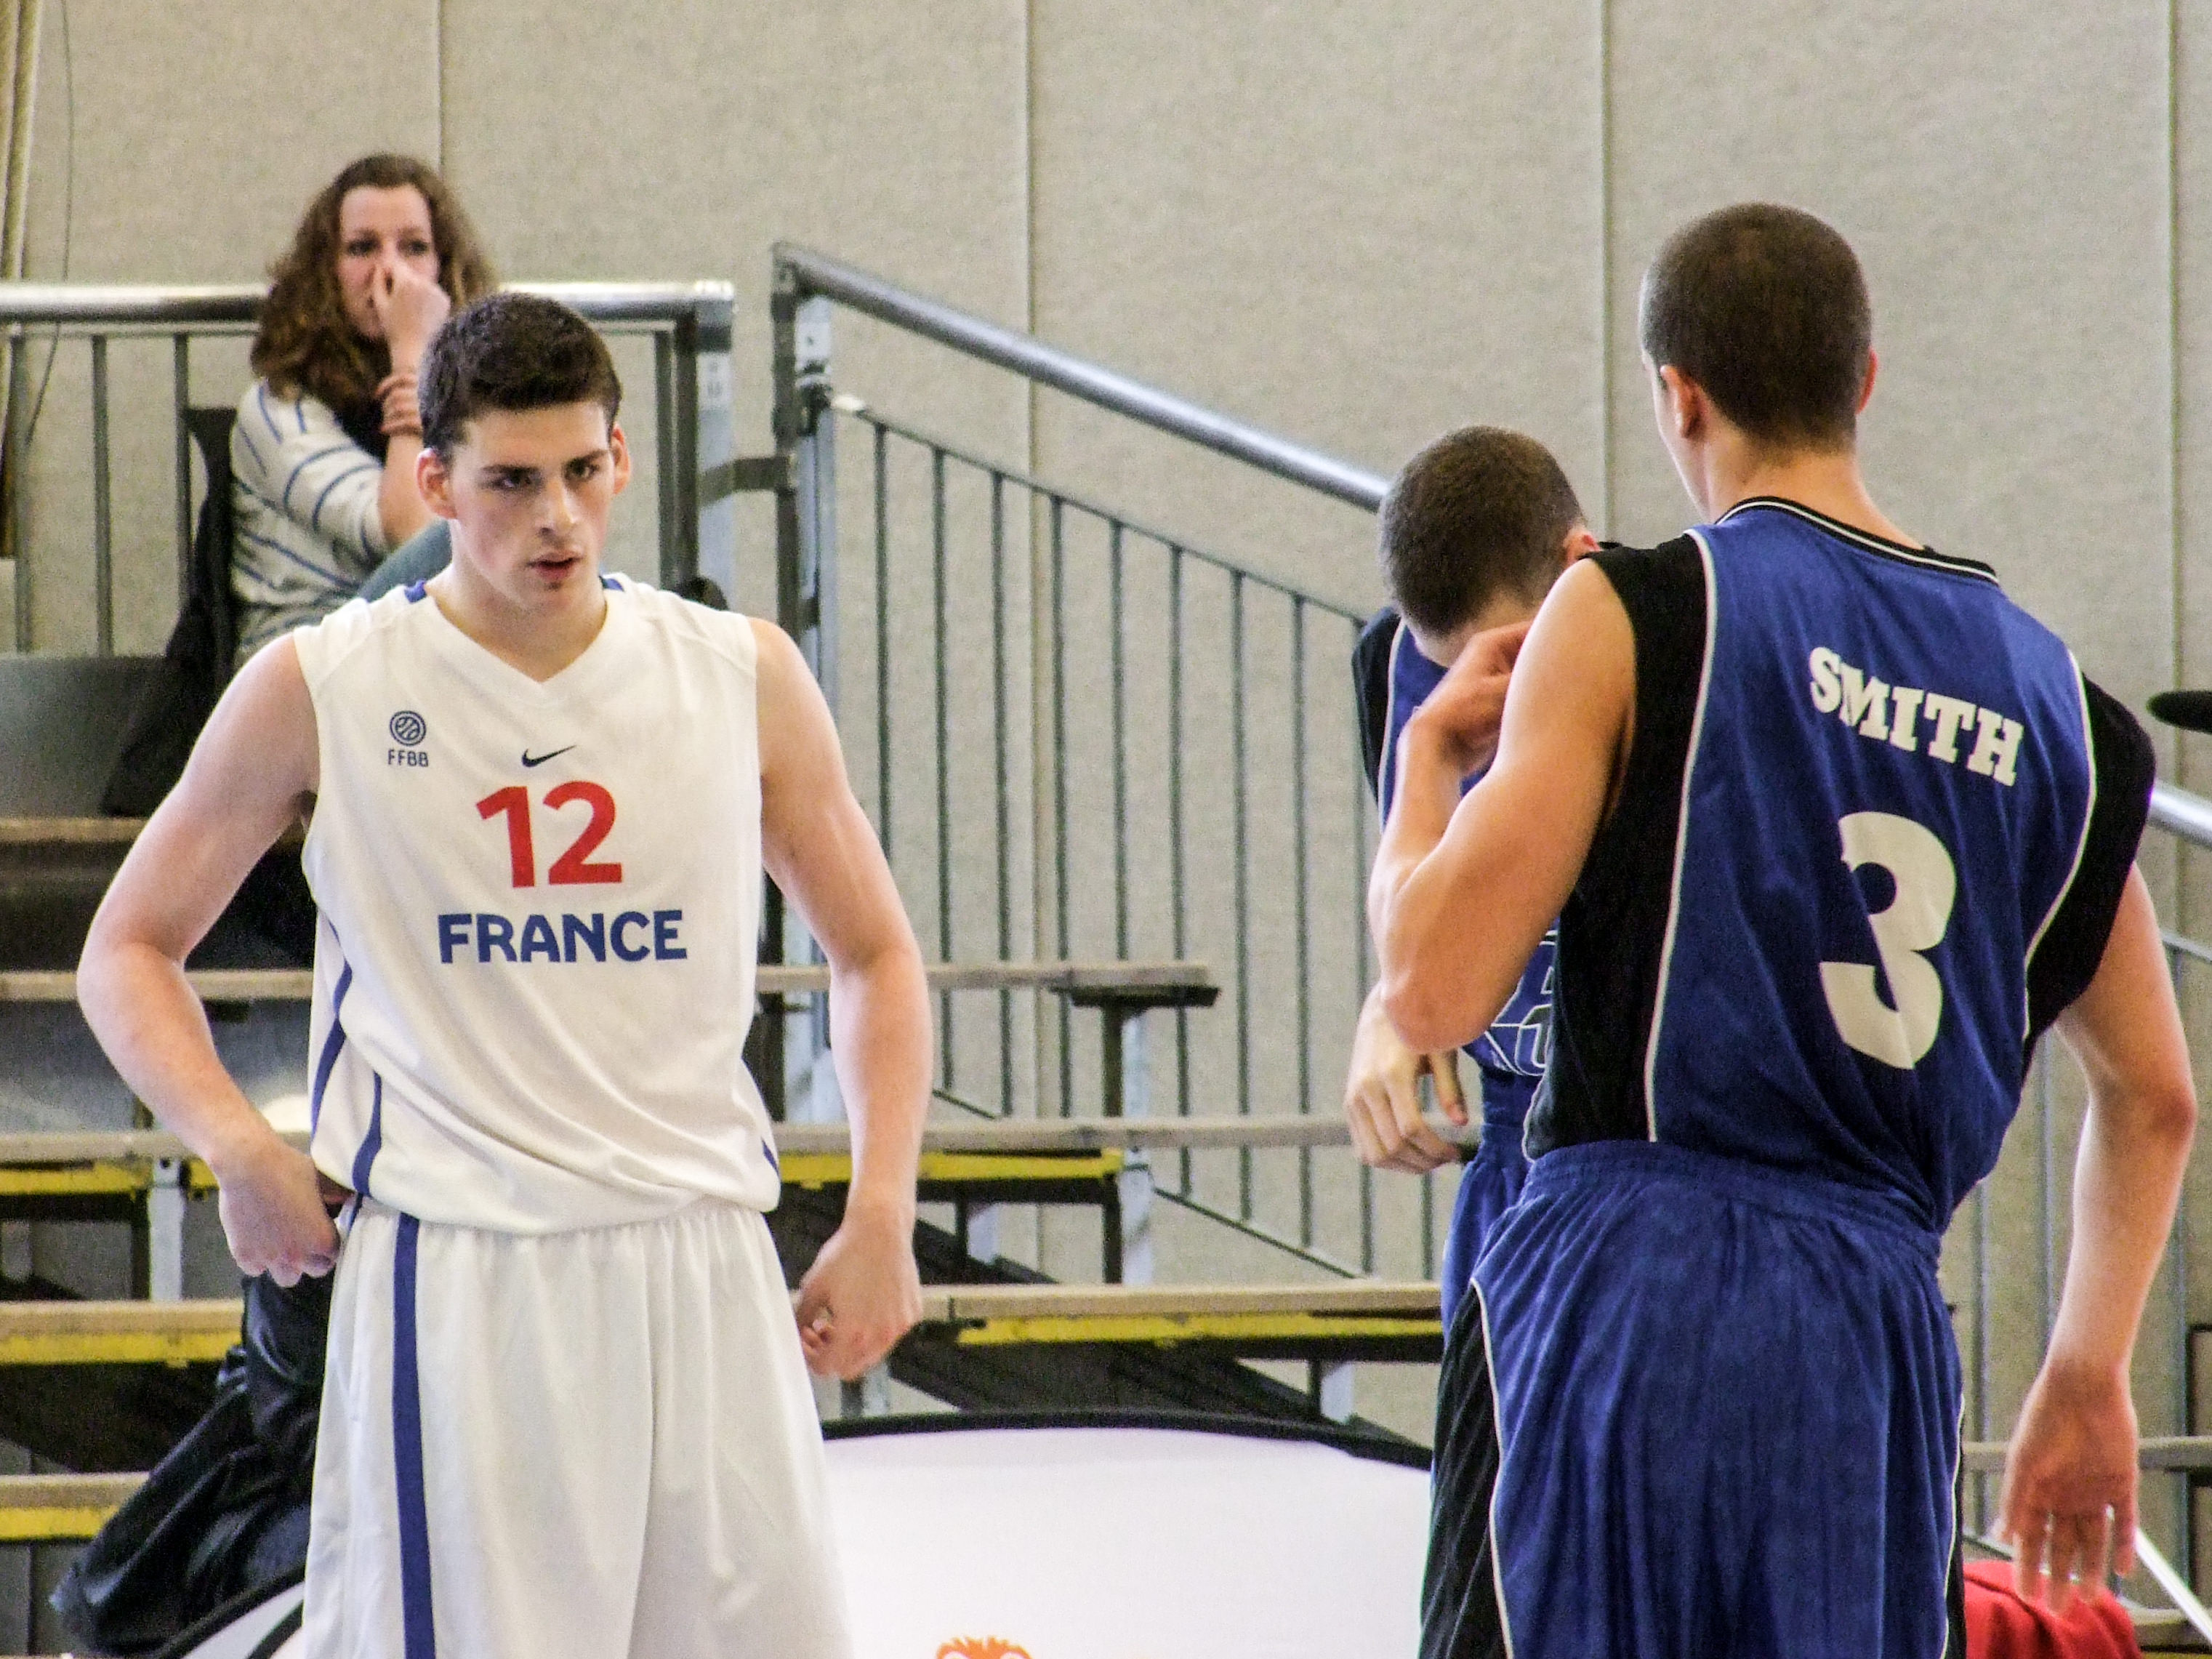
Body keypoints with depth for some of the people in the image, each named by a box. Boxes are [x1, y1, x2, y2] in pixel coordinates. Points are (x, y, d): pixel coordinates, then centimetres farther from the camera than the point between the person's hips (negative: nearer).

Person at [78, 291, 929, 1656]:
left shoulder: (744, 677, 4)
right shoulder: (319, 690, -1)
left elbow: (874, 954, 16)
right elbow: (130, 949, 8)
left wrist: (881, 1218, 3)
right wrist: (240, 1150, -8)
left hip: (703, 1265, 3)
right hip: (448, 1274, -3)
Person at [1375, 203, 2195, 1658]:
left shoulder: (1635, 617, -2)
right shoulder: (2055, 697, 15)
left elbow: (1438, 993, -8)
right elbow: (2154, 1098, 22)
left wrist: (1432, 755, 11)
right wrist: (2088, 1384, 32)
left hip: (1628, 1285, -5)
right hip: (1884, 1334, 5)